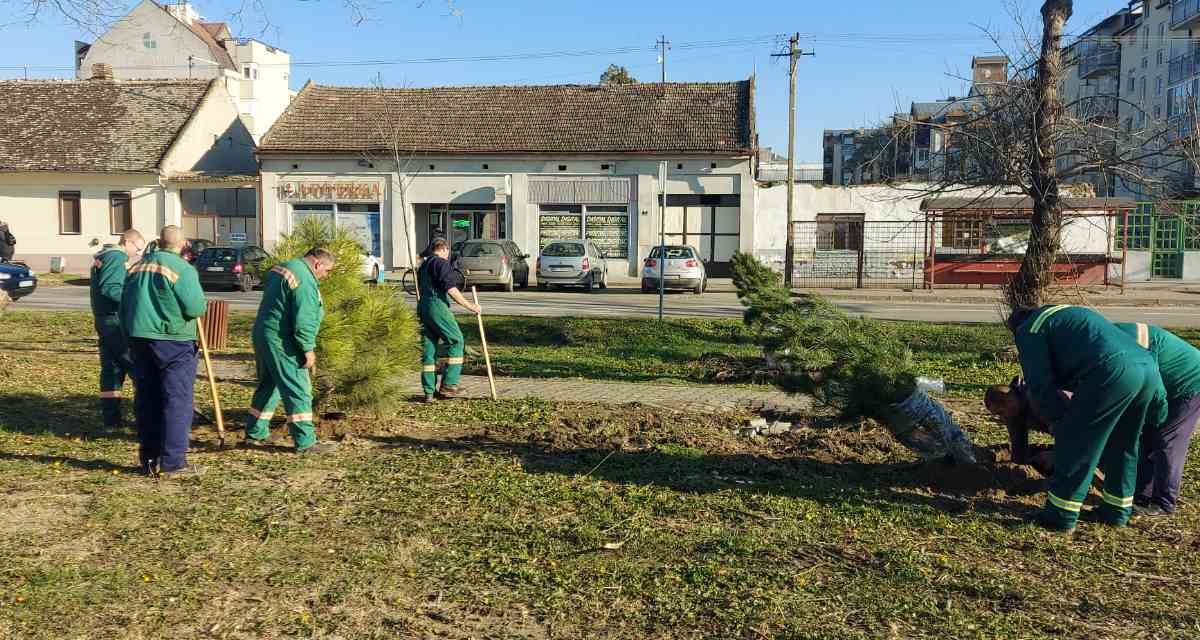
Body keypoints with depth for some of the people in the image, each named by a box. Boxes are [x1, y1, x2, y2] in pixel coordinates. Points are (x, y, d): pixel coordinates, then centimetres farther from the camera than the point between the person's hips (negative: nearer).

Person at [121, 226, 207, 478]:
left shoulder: (136, 267, 13)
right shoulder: (182, 269, -10)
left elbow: (124, 306, 17)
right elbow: (195, 308, -16)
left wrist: (130, 335, 25)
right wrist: (201, 302, 6)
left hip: (139, 339, 7)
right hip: (173, 342, -7)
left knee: (146, 400, 12)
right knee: (176, 401, -2)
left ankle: (149, 459, 19)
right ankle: (172, 462, -3)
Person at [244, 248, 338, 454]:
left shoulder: (281, 268, 15)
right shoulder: (305, 280, -17)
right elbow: (304, 320, -23)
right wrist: (308, 349, -16)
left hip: (262, 335, 10)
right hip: (281, 342, -10)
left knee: (268, 386, 21)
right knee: (298, 390, -6)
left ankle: (255, 434, 30)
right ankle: (305, 441, -5)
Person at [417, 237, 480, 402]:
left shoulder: (423, 265, 20)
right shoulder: (442, 263, -7)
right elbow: (451, 289, -16)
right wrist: (470, 306, -14)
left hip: (423, 307, 9)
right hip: (438, 307, -9)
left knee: (428, 348, 9)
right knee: (456, 341, 1)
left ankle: (429, 392, 9)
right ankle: (448, 384, -3)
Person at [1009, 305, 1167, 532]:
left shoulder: (1029, 329, 12)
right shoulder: (1070, 314, 36)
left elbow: (1040, 384, 4)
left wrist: (1058, 420, 15)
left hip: (1114, 374, -8)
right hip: (1148, 367, 8)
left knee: (1074, 444, 4)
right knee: (1122, 445, 23)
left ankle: (1061, 516, 11)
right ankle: (1117, 511, 32)